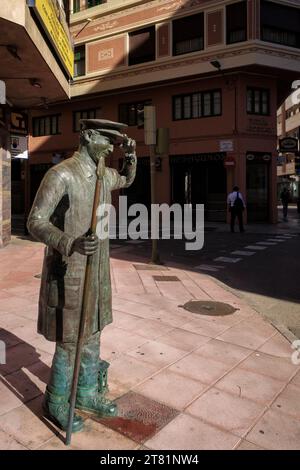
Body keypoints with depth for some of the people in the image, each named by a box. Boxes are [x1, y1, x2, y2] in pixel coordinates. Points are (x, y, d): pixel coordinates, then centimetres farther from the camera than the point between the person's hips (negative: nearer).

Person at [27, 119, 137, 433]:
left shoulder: (102, 175, 7)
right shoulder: (60, 174, -17)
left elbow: (127, 180, 30)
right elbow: (35, 223, -18)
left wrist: (131, 156, 9)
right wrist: (70, 244, -37)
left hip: (96, 271, 8)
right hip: (69, 272, -8)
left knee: (92, 335, 17)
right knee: (70, 343, 4)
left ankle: (88, 394, 36)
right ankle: (55, 404, 28)